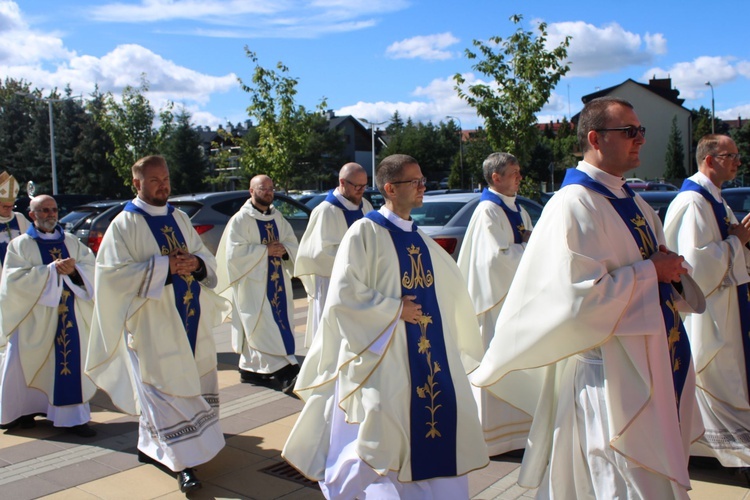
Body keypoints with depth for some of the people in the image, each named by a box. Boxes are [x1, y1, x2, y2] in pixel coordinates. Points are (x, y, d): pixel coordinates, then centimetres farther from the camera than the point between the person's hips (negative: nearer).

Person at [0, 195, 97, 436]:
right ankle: (25, 411, 23)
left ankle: (73, 417, 5)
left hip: (70, 317, 2)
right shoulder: (20, 245, 2)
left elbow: (91, 269, 5)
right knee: (29, 366, 3)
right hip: (34, 318, -2)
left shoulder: (72, 242, 12)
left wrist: (74, 270, -16)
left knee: (71, 364, -1)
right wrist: (52, 269, -18)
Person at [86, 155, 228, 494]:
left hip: (190, 318, 7)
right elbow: (114, 272, -14)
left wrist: (195, 262, -12)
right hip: (153, 322, -6)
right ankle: (183, 462, 4)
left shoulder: (179, 219, 11)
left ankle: (152, 446, 33)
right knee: (166, 388, -2)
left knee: (195, 383, 14)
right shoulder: (124, 224, -6)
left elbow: (207, 259, 11)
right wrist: (164, 266, -20)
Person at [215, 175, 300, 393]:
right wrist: (266, 250, -16)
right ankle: (282, 371, -9)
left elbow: (292, 243, 11)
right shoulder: (240, 219, -6)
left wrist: (283, 249, -11)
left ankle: (250, 369, 19)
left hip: (277, 281, 6)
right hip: (253, 281, -6)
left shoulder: (277, 217, 13)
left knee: (257, 329, 8)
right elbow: (235, 251, -15)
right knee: (263, 327, -9)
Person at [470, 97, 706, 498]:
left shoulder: (635, 205, 13)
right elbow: (581, 295, -24)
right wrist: (650, 271, -14)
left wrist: (671, 269, -3)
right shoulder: (574, 205, -15)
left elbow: (662, 270, 20)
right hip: (609, 375, -9)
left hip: (655, 367, 9)